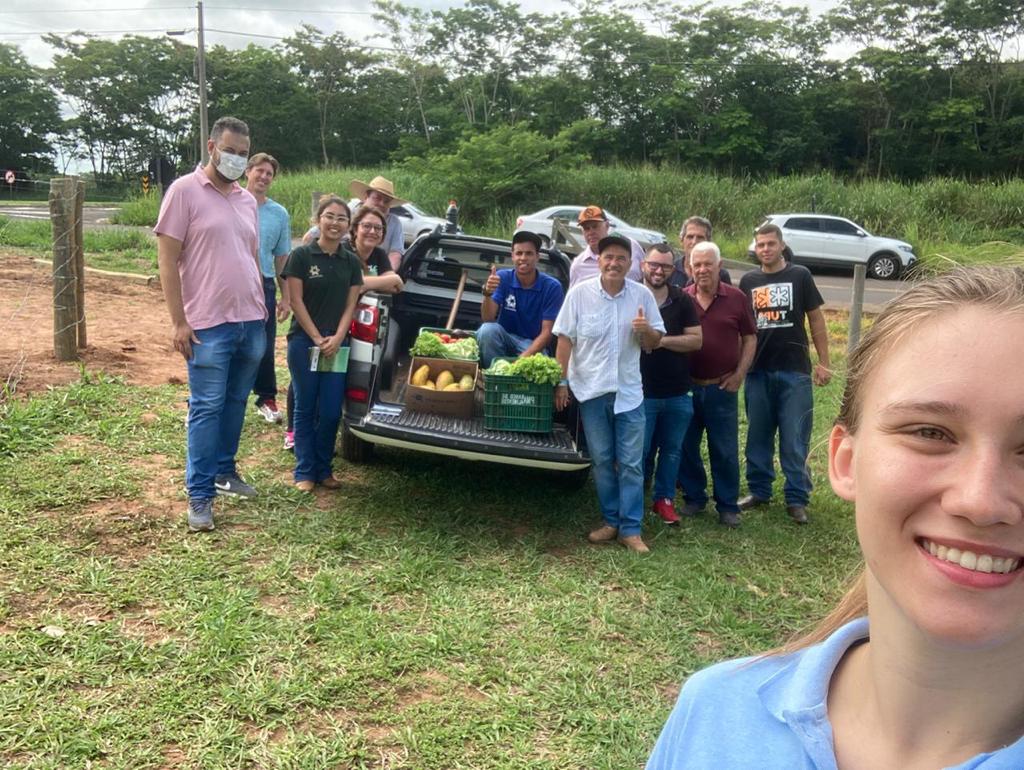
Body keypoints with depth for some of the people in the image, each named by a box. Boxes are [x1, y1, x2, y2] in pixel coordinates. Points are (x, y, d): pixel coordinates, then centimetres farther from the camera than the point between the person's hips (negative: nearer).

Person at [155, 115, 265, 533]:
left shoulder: (247, 200, 14)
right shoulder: (185, 190, -5)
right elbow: (167, 259, -8)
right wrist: (178, 321, -13)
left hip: (252, 322, 6)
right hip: (209, 324, -6)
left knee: (235, 403, 14)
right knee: (207, 408, -2)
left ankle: (224, 470, 30)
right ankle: (199, 495, 6)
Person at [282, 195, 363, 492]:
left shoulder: (351, 262, 8)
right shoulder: (302, 255, -4)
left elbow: (350, 305, 7)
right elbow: (296, 301, -6)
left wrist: (336, 339, -7)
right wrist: (317, 338, -10)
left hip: (337, 345, 3)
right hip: (304, 342, -3)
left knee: (331, 411, 3)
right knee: (306, 408, 4)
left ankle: (323, 469, 20)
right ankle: (305, 471, 14)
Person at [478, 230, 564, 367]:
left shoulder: (552, 287, -10)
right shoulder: (502, 278, -6)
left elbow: (547, 332, -11)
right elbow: (487, 319, -13)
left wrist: (524, 357, -27)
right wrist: (487, 294, -34)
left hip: (534, 344, -2)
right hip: (504, 339, 2)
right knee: (488, 329, -30)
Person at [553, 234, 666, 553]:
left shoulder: (643, 295, -1)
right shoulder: (580, 293, -4)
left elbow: (655, 342, 7)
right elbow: (565, 339, -1)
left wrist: (646, 329, -16)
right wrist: (561, 382, -4)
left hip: (629, 391, 0)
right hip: (591, 389, 0)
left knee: (631, 464, 2)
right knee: (602, 460, 10)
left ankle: (630, 528, 10)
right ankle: (612, 520, 23)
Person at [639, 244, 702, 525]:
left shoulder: (682, 301, 4)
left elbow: (697, 340, -3)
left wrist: (662, 340, -13)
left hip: (678, 393, 3)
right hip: (641, 392, -3)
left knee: (672, 450, 13)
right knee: (640, 450, 4)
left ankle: (664, 499, 27)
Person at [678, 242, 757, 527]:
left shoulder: (736, 298, -1)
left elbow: (750, 337, 6)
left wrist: (739, 374, -3)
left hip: (723, 388, -1)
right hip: (686, 386, 1)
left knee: (725, 451, 5)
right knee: (686, 447, 10)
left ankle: (728, 506, 18)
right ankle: (694, 497, 27)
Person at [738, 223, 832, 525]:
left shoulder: (800, 276, 1)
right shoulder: (748, 281, 8)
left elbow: (816, 319, 3)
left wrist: (823, 362, -2)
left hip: (794, 372, -3)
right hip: (758, 372, 3)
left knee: (794, 440, 0)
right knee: (758, 437, 11)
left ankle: (797, 499, 9)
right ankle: (758, 491, 24)